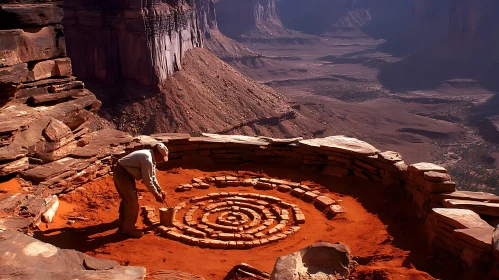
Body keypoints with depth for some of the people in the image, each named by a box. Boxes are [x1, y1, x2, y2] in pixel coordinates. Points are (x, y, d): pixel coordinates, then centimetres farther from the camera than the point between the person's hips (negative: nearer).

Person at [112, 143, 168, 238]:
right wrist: (156, 195, -13)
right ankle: (129, 229, 2)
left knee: (127, 199, 26)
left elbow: (152, 177, 15)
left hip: (126, 174, 11)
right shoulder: (147, 160, -26)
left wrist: (159, 190, 9)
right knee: (132, 202, -9)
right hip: (121, 174, -11)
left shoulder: (151, 158, 6)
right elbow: (147, 181, -23)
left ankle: (123, 222, 47)